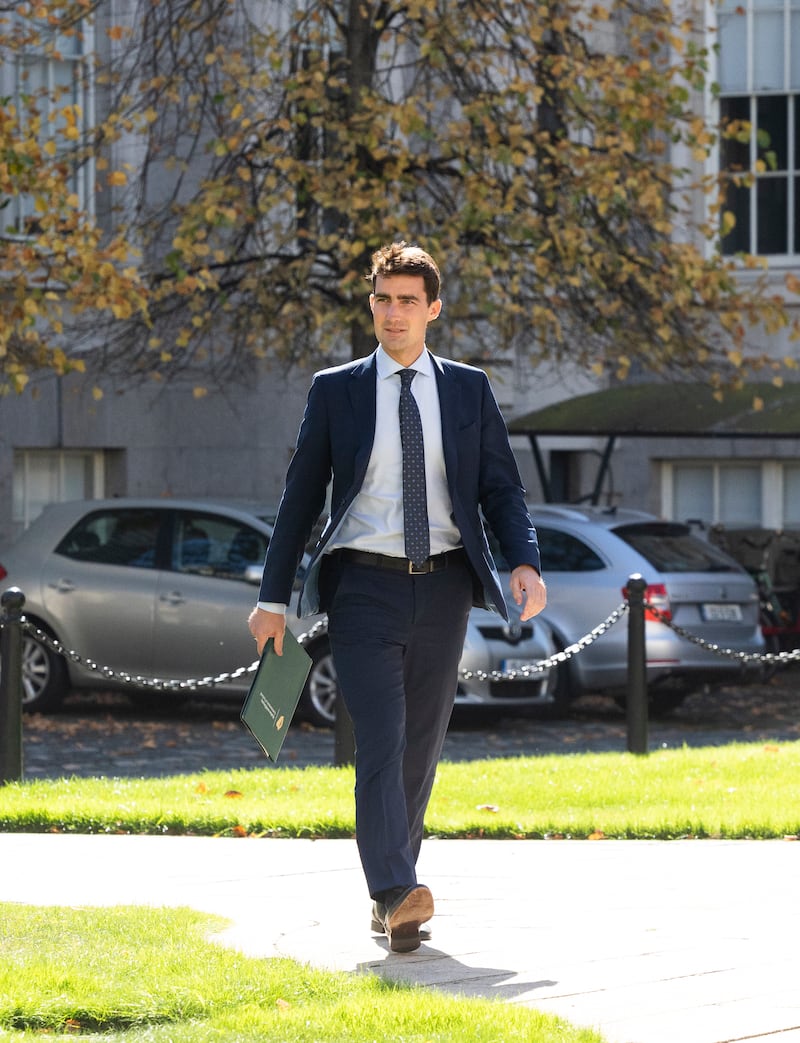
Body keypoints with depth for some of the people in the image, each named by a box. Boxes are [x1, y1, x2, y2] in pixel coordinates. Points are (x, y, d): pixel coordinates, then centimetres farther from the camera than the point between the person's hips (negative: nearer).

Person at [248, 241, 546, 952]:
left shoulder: (469, 390, 9)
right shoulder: (335, 391, 5)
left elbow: (502, 487, 7)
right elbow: (301, 497, 7)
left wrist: (526, 564, -11)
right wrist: (273, 598, 3)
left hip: (443, 583, 3)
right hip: (363, 585, -2)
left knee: (422, 743, 7)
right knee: (381, 738, -16)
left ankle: (391, 896, 18)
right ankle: (398, 894, -26)